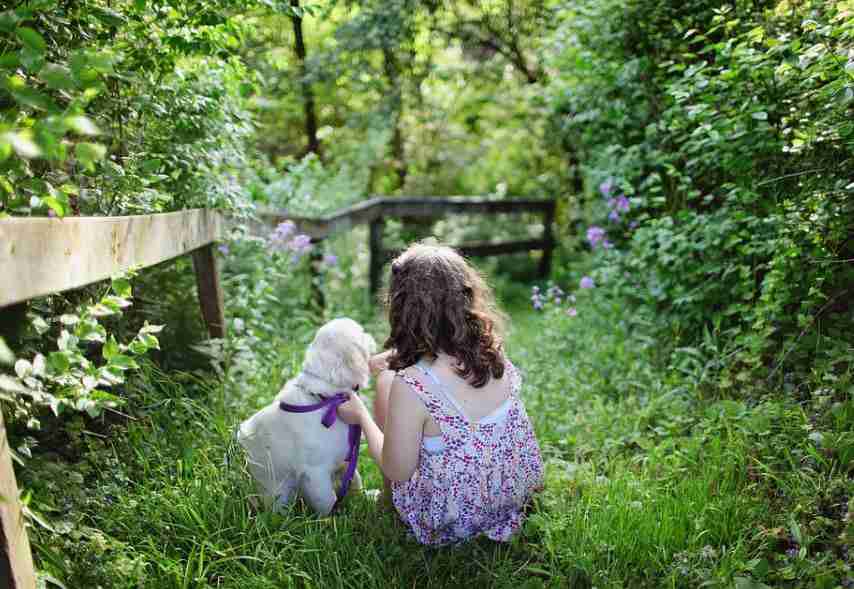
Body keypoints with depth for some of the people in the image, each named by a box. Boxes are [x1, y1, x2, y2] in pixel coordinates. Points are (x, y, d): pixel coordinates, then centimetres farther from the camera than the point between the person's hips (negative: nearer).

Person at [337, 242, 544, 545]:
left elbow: (397, 472, -17)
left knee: (386, 382, 9)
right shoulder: (491, 350, -15)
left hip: (455, 520, -5)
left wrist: (360, 415, -2)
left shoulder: (410, 386, -33)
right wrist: (394, 357, 21)